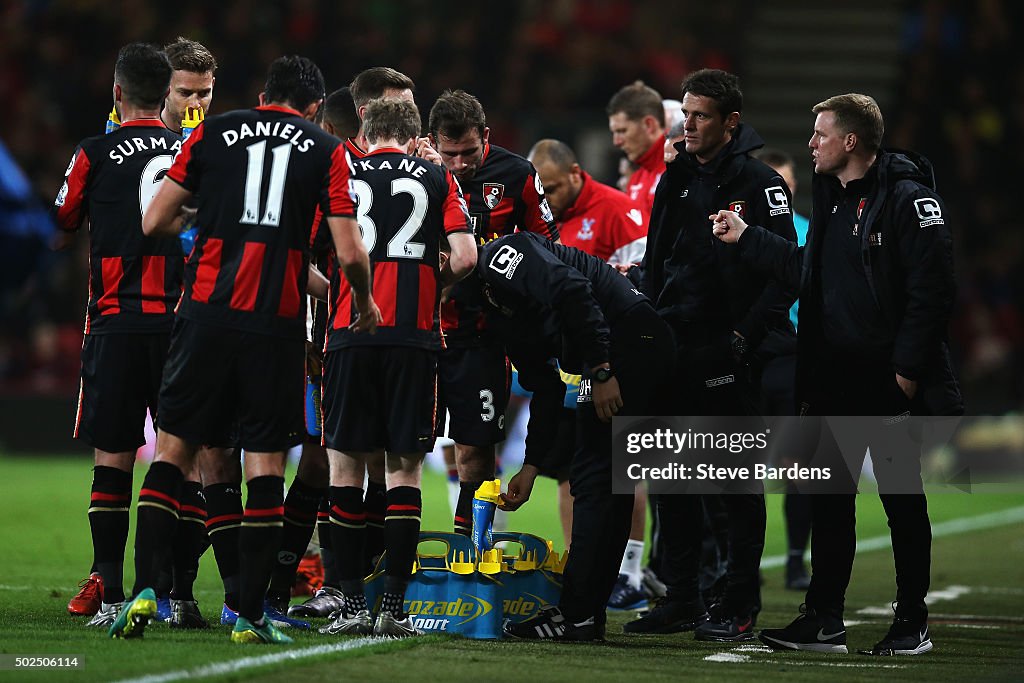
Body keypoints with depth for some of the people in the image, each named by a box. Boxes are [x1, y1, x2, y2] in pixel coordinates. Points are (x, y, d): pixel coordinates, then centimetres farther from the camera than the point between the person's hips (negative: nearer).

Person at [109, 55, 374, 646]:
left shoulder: (216, 132, 8)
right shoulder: (327, 151, 5)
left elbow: (154, 222, 7)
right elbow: (350, 253, -2)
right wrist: (366, 303, 18)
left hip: (207, 310, 1)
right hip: (276, 324, -1)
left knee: (174, 447, 8)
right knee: (267, 461, 3)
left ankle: (146, 590, -4)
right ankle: (250, 614, 1)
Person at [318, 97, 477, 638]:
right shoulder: (437, 178, 9)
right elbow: (465, 257, 0)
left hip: (350, 332, 0)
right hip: (413, 336, 0)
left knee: (345, 466, 5)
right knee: (404, 468, 5)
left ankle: (353, 603, 1)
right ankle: (394, 605, 1)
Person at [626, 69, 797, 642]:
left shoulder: (759, 184, -7)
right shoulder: (677, 179, 14)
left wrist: (746, 335, -17)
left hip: (727, 357, -7)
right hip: (673, 348, 7)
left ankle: (740, 606, 3)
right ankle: (681, 599, 16)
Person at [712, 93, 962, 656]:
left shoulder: (906, 198, -13)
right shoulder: (831, 197, 14)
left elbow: (932, 288, -17)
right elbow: (807, 269, 24)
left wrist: (908, 367, -19)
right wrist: (746, 239, 20)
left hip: (891, 382, -8)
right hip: (834, 379, 8)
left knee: (903, 500, 2)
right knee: (829, 501, 9)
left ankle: (912, 624, 10)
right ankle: (824, 620, 15)